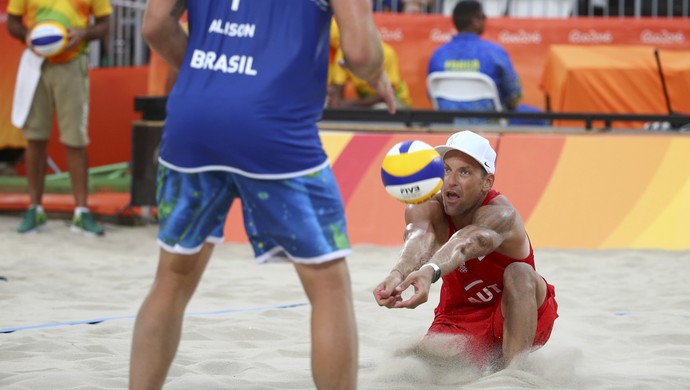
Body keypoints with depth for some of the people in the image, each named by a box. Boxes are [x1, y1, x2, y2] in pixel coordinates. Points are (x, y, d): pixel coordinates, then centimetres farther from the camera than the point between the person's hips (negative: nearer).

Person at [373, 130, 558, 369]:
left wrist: (430, 272, -74)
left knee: (519, 273, -33)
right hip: (460, 319, 4)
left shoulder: (500, 214, -28)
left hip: (517, 318, -4)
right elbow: (419, 238, -42)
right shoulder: (426, 209, -17)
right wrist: (398, 274, -66)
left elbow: (466, 242, -52)